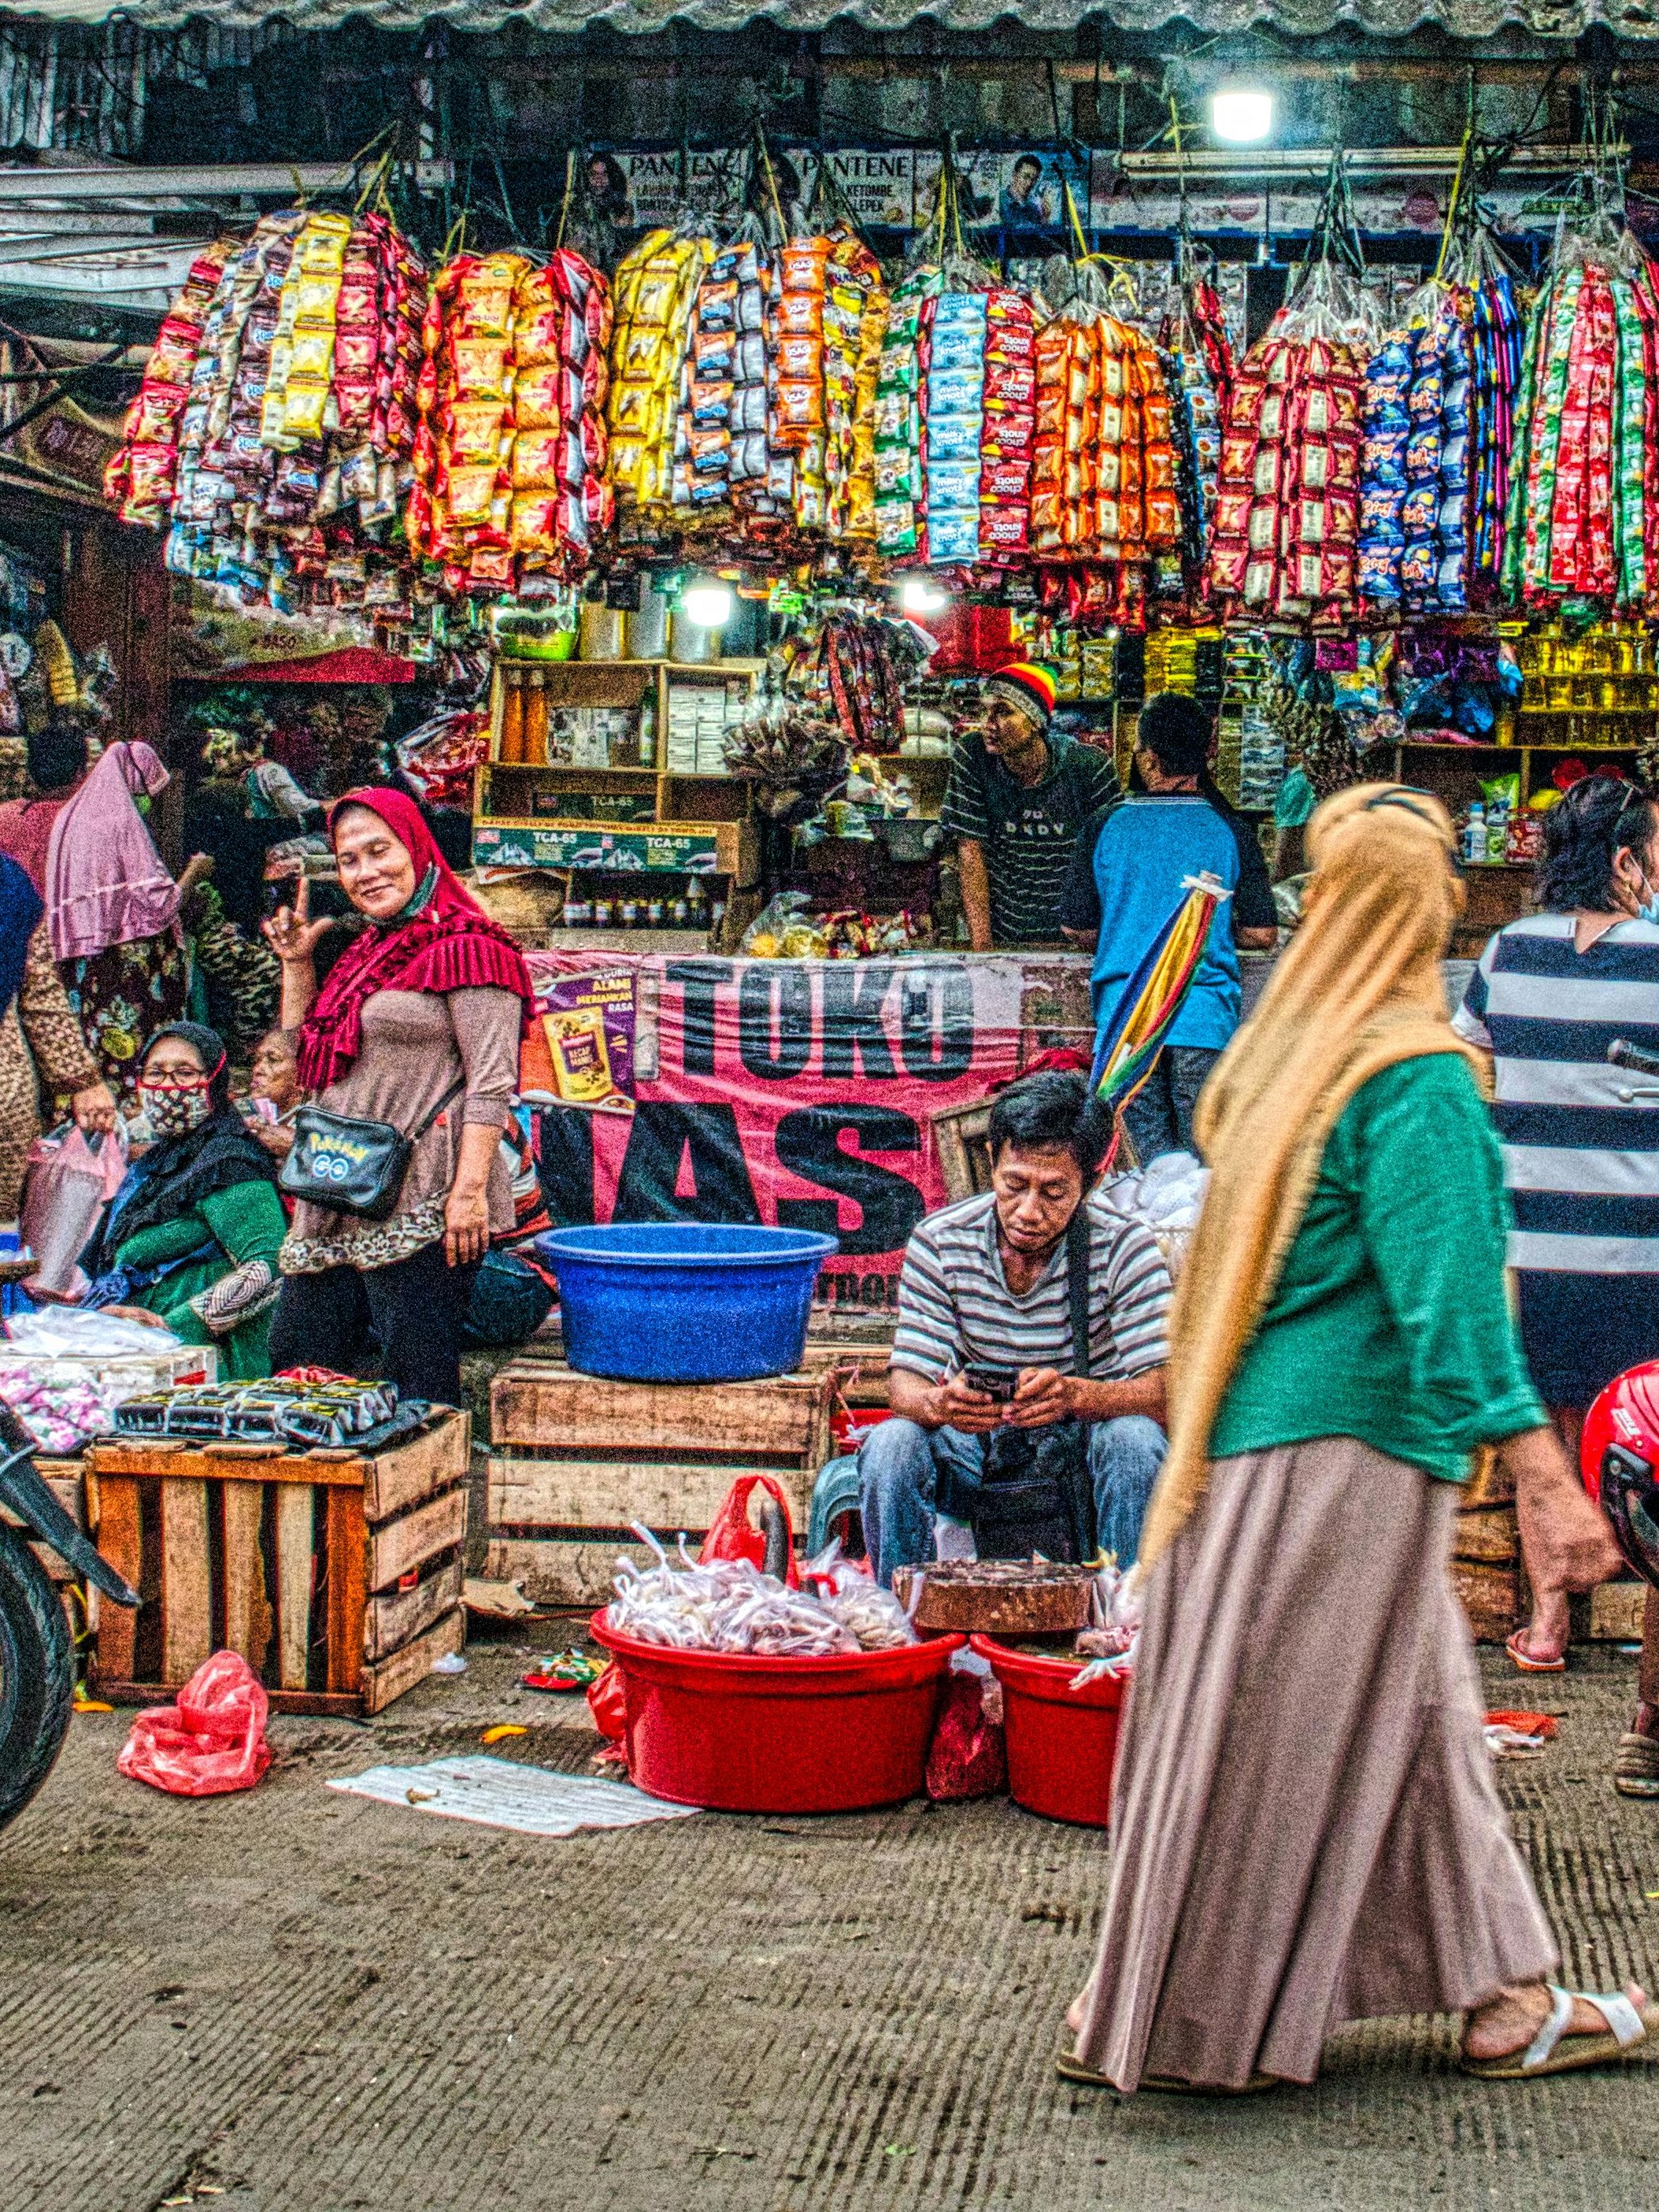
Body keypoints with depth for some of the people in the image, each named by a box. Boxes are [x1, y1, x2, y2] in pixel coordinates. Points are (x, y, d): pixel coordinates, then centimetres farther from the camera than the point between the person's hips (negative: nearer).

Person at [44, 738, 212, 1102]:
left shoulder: (69, 817, 11)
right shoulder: (124, 821, -12)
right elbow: (160, 902, -15)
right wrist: (195, 871, 1)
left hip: (80, 963, 8)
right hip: (128, 960, -8)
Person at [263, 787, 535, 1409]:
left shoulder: (465, 948, -7)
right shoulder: (364, 953, 19)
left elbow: (492, 1082, -14)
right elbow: (305, 1058, 29)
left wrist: (471, 1189, -21)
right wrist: (296, 966, 19)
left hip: (423, 1210, -9)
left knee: (418, 1394, -6)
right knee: (296, 1366, 11)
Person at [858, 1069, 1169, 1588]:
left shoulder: (1124, 1248, -11)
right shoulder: (938, 1243, -7)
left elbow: (1162, 1392, -20)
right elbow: (906, 1381, -11)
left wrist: (1076, 1395, -41)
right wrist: (938, 1404, -37)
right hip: (975, 1455, 1)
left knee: (1134, 1439, -31)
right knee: (891, 1442, -27)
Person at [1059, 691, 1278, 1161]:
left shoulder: (1107, 826, 2)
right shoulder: (1230, 830, 1)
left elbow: (1077, 929, 8)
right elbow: (1262, 935, 2)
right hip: (1204, 1016, -1)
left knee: (1154, 1161, 4)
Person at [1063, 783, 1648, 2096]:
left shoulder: (1289, 1052, 10)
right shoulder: (1418, 1077, -15)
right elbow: (1449, 1294, -21)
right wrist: (1545, 1476, -23)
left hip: (1258, 1443, 9)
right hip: (1349, 1454, -9)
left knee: (1419, 1710, 15)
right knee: (1283, 1740, 1)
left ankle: (1501, 2000, 22)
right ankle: (1191, 2024, 12)